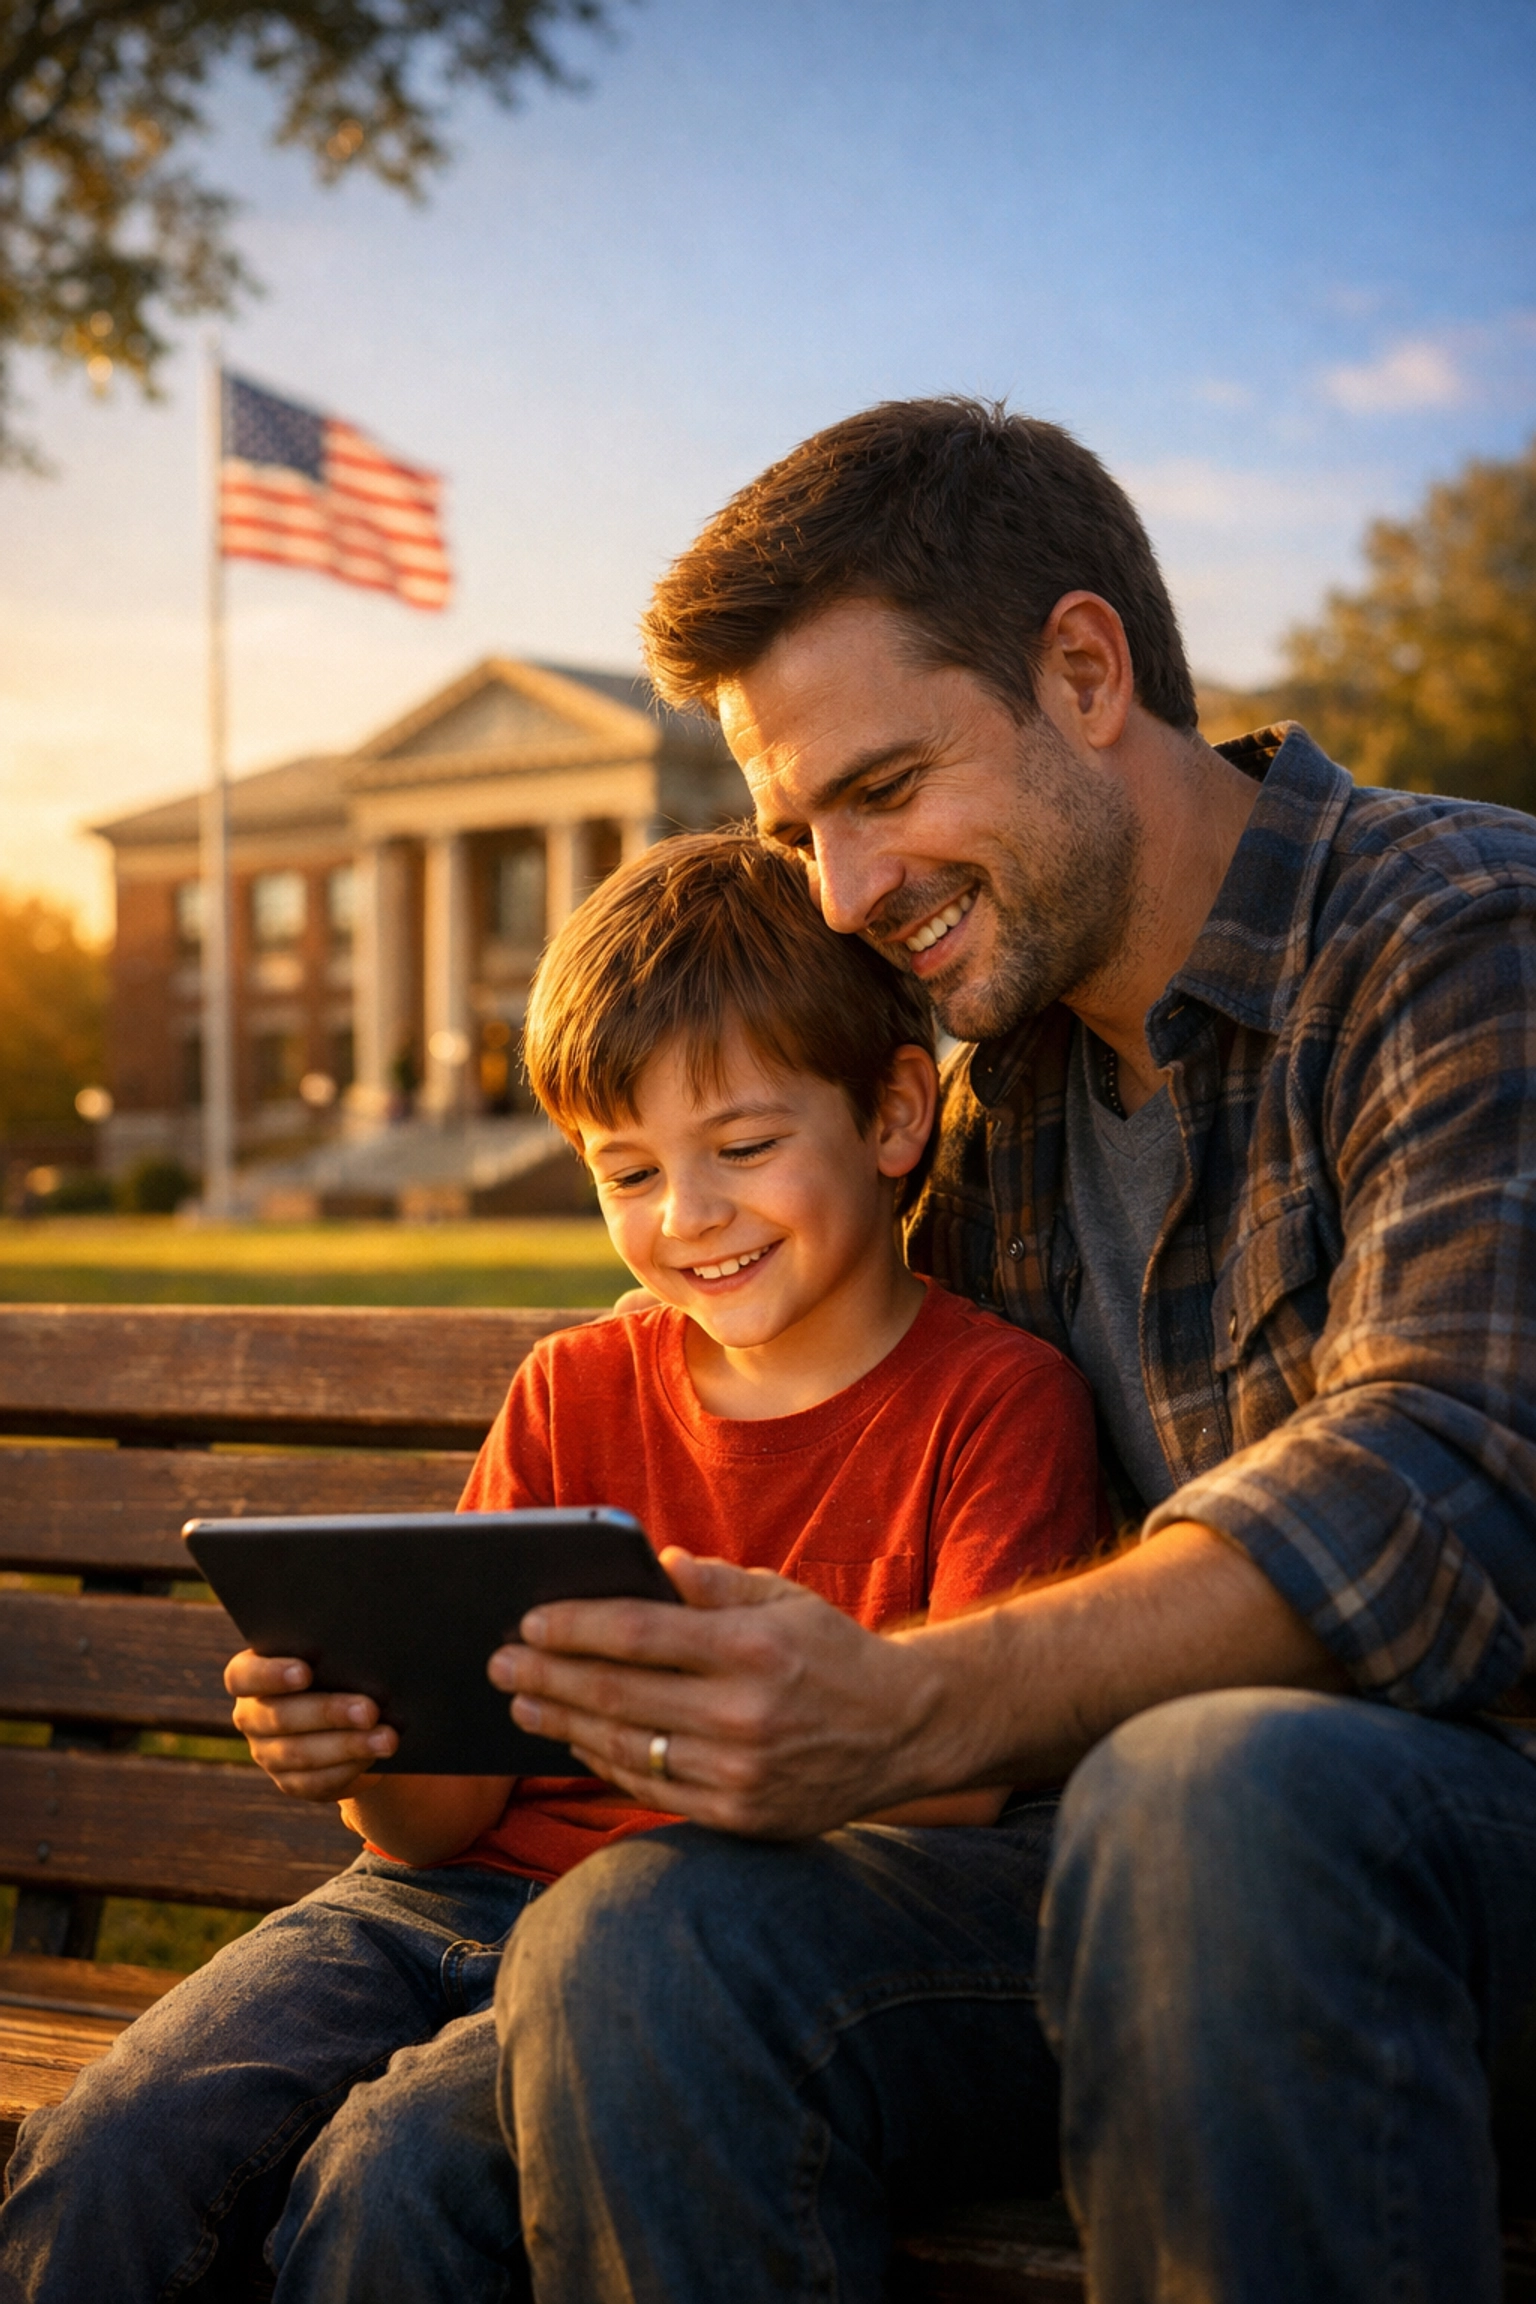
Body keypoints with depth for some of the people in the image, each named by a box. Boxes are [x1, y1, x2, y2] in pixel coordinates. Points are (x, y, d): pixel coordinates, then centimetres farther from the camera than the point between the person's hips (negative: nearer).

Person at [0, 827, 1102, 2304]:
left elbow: (961, 1772, -12)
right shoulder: (571, 1394, 14)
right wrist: (363, 1754, -15)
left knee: (394, 2171, -30)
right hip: (464, 1899, 4)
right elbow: (448, 1814, 9)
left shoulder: (995, 1395, 1)